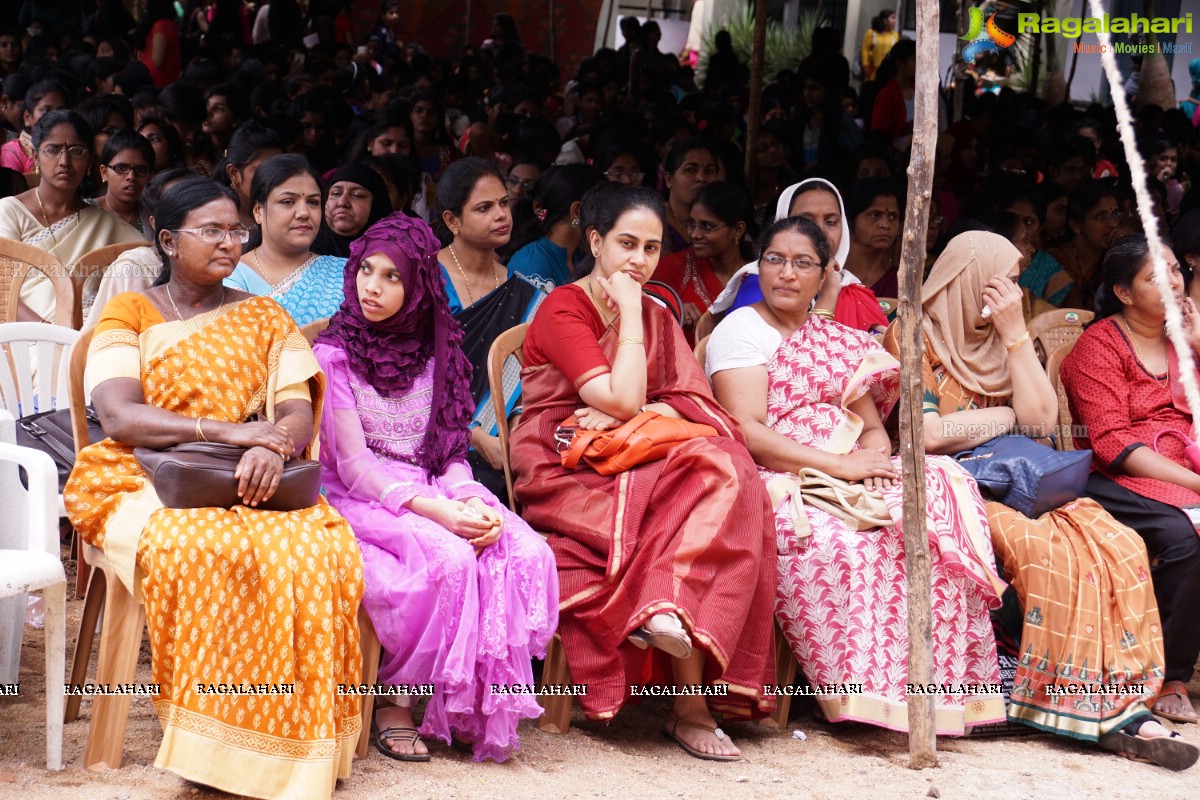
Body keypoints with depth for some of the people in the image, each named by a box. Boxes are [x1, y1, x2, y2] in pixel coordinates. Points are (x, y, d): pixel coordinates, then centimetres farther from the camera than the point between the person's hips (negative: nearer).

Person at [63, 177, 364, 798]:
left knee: (324, 553, -31)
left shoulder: (264, 319, 18)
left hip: (252, 487, 3)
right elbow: (118, 416, -8)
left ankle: (288, 744, -22)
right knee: (201, 553, -38)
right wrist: (227, 430, -19)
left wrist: (275, 448, -19)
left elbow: (299, 413, 6)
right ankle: (211, 743, -27)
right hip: (146, 483, -3)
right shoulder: (128, 315, 8)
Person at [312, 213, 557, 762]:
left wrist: (467, 501, -12)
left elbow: (450, 452, 12)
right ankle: (392, 701, -17)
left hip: (434, 497, 5)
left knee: (527, 553, -24)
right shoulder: (333, 355, -1)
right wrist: (436, 511, -22)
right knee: (449, 559, -34)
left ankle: (484, 708, -16)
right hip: (361, 502, -5)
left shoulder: (436, 354, 14)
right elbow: (352, 463, -10)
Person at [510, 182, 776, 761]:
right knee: (696, 498, -29)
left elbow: (694, 402, 4)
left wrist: (625, 417, -13)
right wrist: (629, 311, -9)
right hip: (564, 476, -6)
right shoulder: (562, 310, -5)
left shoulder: (655, 317, 17)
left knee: (722, 471, -26)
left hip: (633, 467, 6)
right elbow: (624, 398, -17)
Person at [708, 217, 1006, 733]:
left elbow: (873, 425, 16)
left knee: (945, 487, -20)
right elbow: (748, 432, -11)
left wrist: (874, 456, -10)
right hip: (775, 482, -6)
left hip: (850, 479, 6)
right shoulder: (741, 330, 2)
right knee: (839, 545, -37)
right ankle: (866, 694, -26)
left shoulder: (840, 341, 23)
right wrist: (838, 465, -19)